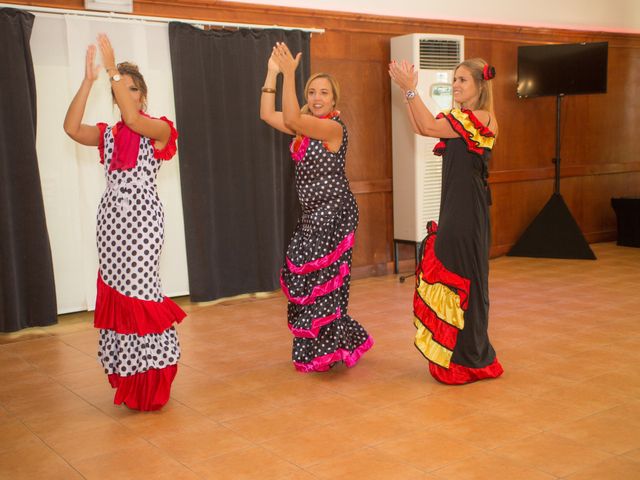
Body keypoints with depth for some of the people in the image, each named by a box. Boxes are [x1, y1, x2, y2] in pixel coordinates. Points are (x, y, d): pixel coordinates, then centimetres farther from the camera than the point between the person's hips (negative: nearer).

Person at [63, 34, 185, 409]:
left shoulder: (159, 130, -1)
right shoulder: (108, 134, 12)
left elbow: (133, 120, -23)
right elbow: (71, 128, -6)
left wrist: (113, 69, -20)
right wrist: (88, 80, -10)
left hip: (142, 217, -5)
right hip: (112, 217, 5)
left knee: (138, 291, -6)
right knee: (116, 293, 7)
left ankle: (150, 380, 6)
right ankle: (128, 378, 19)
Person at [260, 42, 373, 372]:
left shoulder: (333, 127, -14)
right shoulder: (305, 127, 11)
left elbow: (291, 118, -28)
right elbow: (267, 114, 7)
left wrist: (289, 73, -30)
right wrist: (272, 73, 3)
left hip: (333, 212, -9)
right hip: (313, 214, 9)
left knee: (322, 279, -3)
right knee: (301, 276, 9)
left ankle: (325, 353, 10)